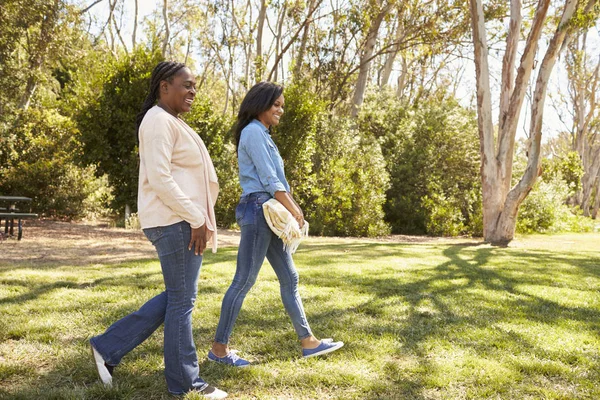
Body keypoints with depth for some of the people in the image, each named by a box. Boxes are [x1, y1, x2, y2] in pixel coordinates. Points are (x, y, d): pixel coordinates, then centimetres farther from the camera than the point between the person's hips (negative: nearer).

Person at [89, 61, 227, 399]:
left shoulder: (170, 122, 20)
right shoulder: (159, 121, -12)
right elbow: (159, 179, -21)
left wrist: (198, 219, 17)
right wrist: (197, 219, -19)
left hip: (182, 220, 11)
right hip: (175, 221, -11)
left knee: (176, 297, 15)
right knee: (182, 300, -1)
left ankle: (109, 346, 21)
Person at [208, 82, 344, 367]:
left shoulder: (262, 134, 21)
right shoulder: (253, 132, -9)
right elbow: (268, 180, -15)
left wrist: (293, 209, 6)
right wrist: (295, 210, -9)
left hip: (269, 214, 10)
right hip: (257, 210, -10)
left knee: (289, 278, 11)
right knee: (244, 280, -6)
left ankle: (308, 341, 17)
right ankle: (219, 347, 3)